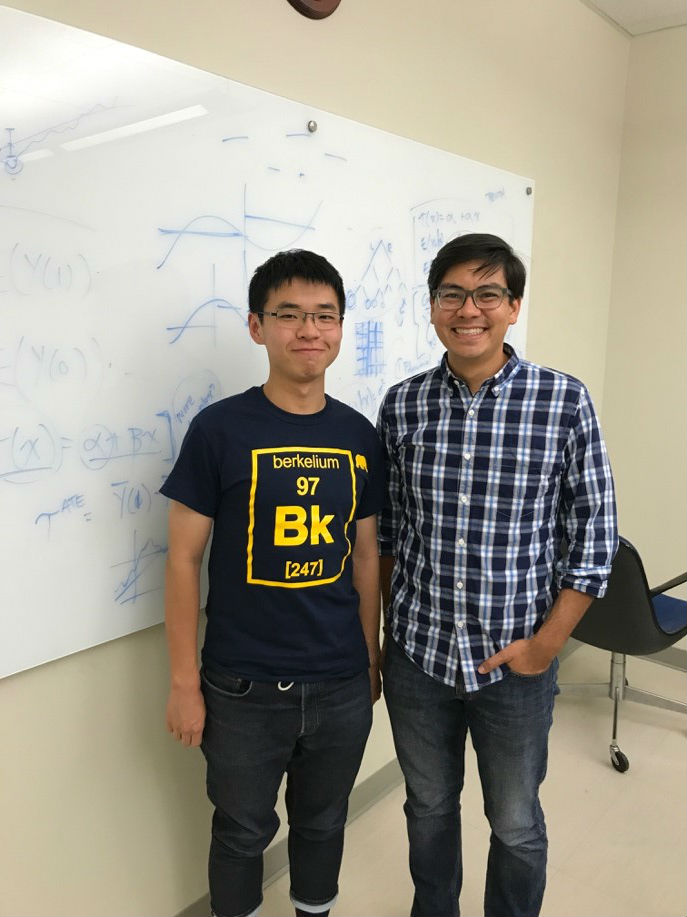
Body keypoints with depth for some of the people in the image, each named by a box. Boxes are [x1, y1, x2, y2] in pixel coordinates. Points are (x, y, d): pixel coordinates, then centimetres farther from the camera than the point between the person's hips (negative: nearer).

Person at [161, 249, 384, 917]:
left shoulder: (359, 435, 0)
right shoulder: (219, 429, -12)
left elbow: (364, 555, 7)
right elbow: (183, 559, -8)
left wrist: (371, 659, 11)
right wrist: (184, 682, -7)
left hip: (342, 686, 3)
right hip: (244, 689, -3)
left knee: (323, 823, 23)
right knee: (243, 832, 18)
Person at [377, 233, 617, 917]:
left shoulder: (564, 402, -11)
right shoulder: (401, 405, -3)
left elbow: (594, 531, -6)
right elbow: (386, 528, 5)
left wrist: (547, 642, -8)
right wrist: (392, 627, 7)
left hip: (515, 662, -2)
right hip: (417, 655, 2)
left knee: (516, 825, 18)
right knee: (428, 808, 23)